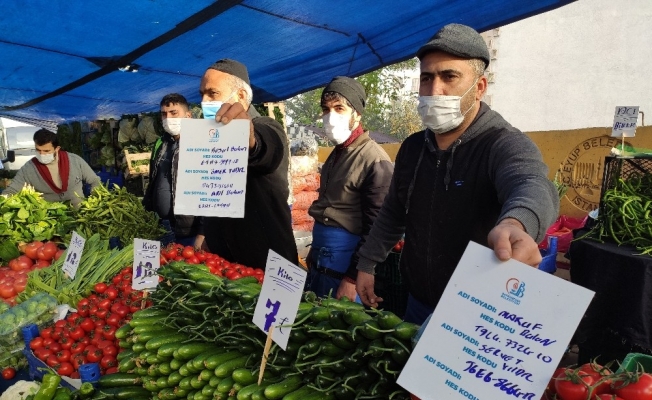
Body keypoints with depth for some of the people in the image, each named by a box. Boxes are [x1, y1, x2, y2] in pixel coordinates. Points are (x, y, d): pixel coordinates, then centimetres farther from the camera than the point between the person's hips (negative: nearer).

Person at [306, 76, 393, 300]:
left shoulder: (374, 161, -18)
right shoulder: (337, 153, 9)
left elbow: (375, 231, -18)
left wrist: (353, 277, -16)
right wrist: (314, 251, 18)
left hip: (343, 263, -8)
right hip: (320, 259, 9)